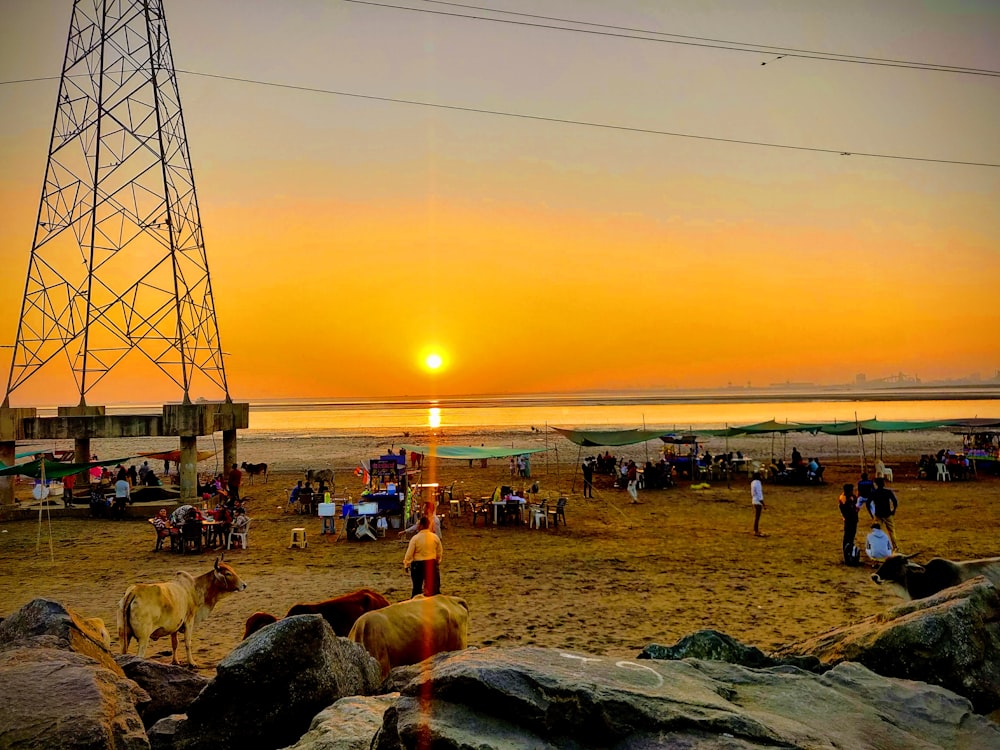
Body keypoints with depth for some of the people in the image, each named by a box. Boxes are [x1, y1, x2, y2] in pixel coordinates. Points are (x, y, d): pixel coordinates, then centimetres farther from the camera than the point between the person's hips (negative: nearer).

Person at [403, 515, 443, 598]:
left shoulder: (415, 538, -15)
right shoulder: (435, 537, -4)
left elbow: (409, 554, -10)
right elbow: (439, 552, 7)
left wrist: (406, 565, 3)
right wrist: (438, 562, 23)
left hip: (418, 564, -3)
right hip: (432, 564, 3)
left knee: (417, 587, 7)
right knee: (434, 586, 14)